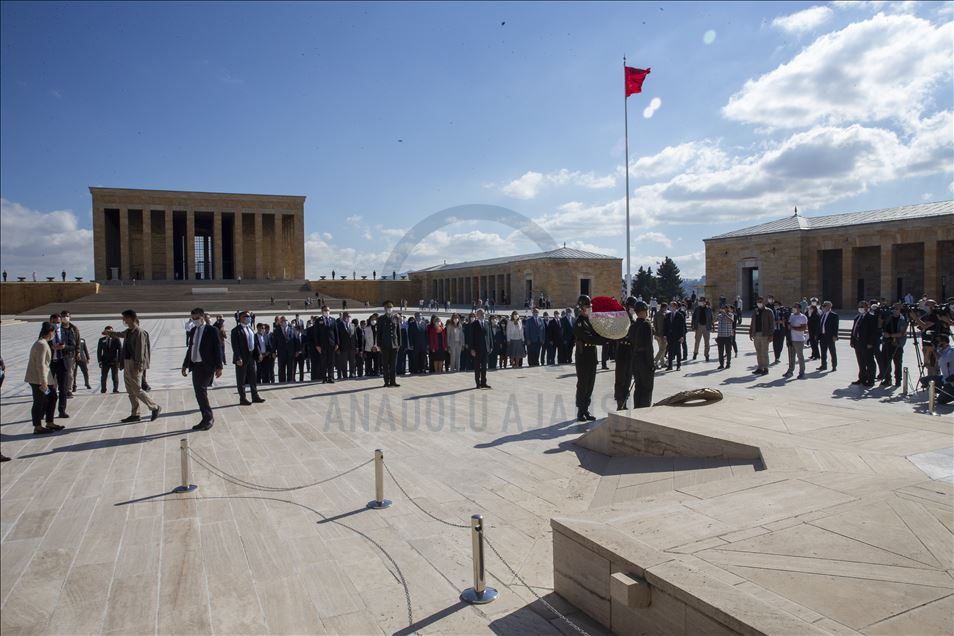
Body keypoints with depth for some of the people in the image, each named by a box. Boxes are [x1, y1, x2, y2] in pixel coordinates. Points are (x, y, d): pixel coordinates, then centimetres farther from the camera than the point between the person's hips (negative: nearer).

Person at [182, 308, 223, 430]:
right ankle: (207, 419, 15)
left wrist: (219, 367, -11)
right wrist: (185, 365, 16)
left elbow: (218, 349, -7)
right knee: (199, 393, 7)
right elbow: (190, 348, 20)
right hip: (195, 365, 7)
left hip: (206, 366, -7)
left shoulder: (212, 330, -4)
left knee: (201, 390, -15)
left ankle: (208, 418, -3)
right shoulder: (194, 331, 15)